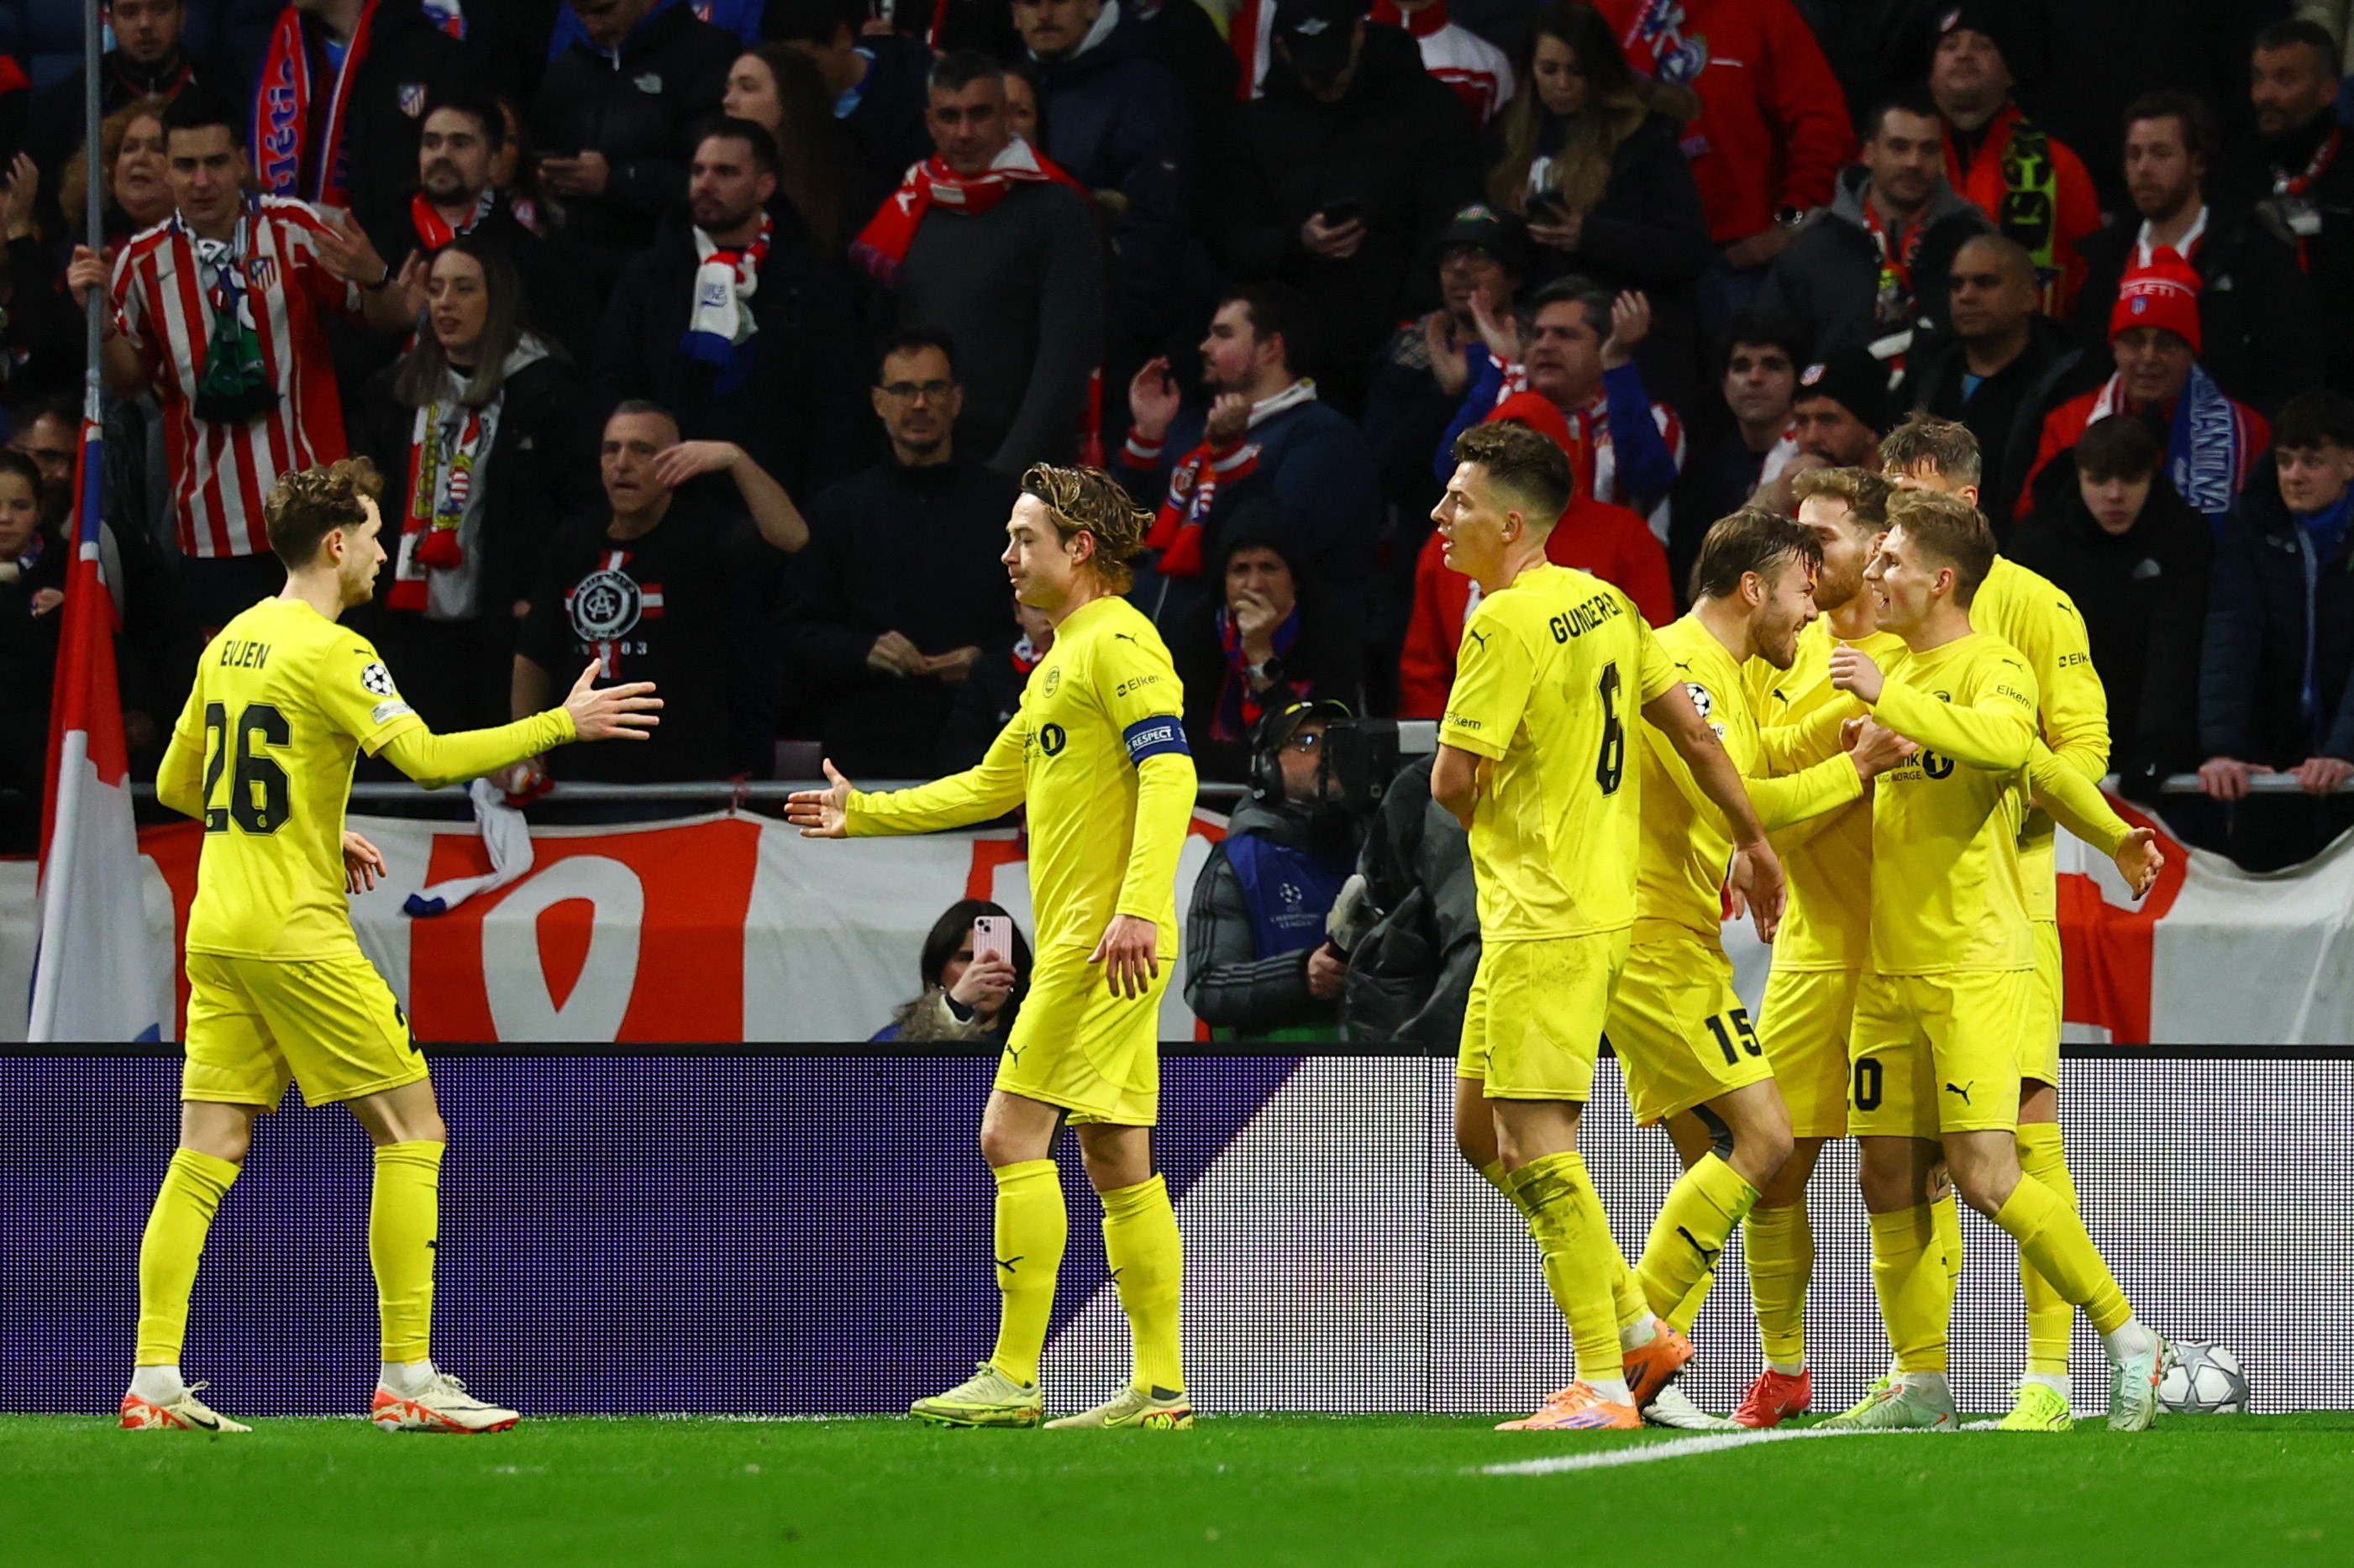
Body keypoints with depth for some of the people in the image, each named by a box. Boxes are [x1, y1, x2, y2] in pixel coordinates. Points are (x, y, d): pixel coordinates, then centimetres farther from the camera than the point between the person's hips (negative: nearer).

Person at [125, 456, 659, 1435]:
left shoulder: (231, 644, 13)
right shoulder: (330, 652, -11)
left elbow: (176, 785, 22)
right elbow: (430, 760, -22)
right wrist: (561, 724, -15)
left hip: (218, 936, 8)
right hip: (296, 933, -8)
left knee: (205, 1155, 6)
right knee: (412, 1133, 0)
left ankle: (154, 1381, 0)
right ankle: (407, 1379, -3)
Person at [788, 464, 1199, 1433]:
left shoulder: (1118, 643, -9)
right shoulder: (1064, 659, 22)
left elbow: (1169, 772, -20)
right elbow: (993, 786, 33)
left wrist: (1139, 906, -29)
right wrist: (863, 814, 36)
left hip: (1103, 938, -10)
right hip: (1079, 942, 10)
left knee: (1012, 1135, -10)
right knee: (1116, 1158, 7)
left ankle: (1012, 1376, -11)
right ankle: (1159, 1384, 6)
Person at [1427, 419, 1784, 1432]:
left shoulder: (1506, 622, -16)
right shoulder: (1602, 604, 10)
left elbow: (1451, 782, -15)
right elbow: (1694, 732, 15)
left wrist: (1490, 808, 8)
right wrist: (1753, 840, 25)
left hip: (1545, 921, -9)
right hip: (1599, 901, 9)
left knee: (1536, 1145, -7)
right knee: (1481, 1132, 16)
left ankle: (1603, 1385, -7)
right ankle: (1639, 1329, 18)